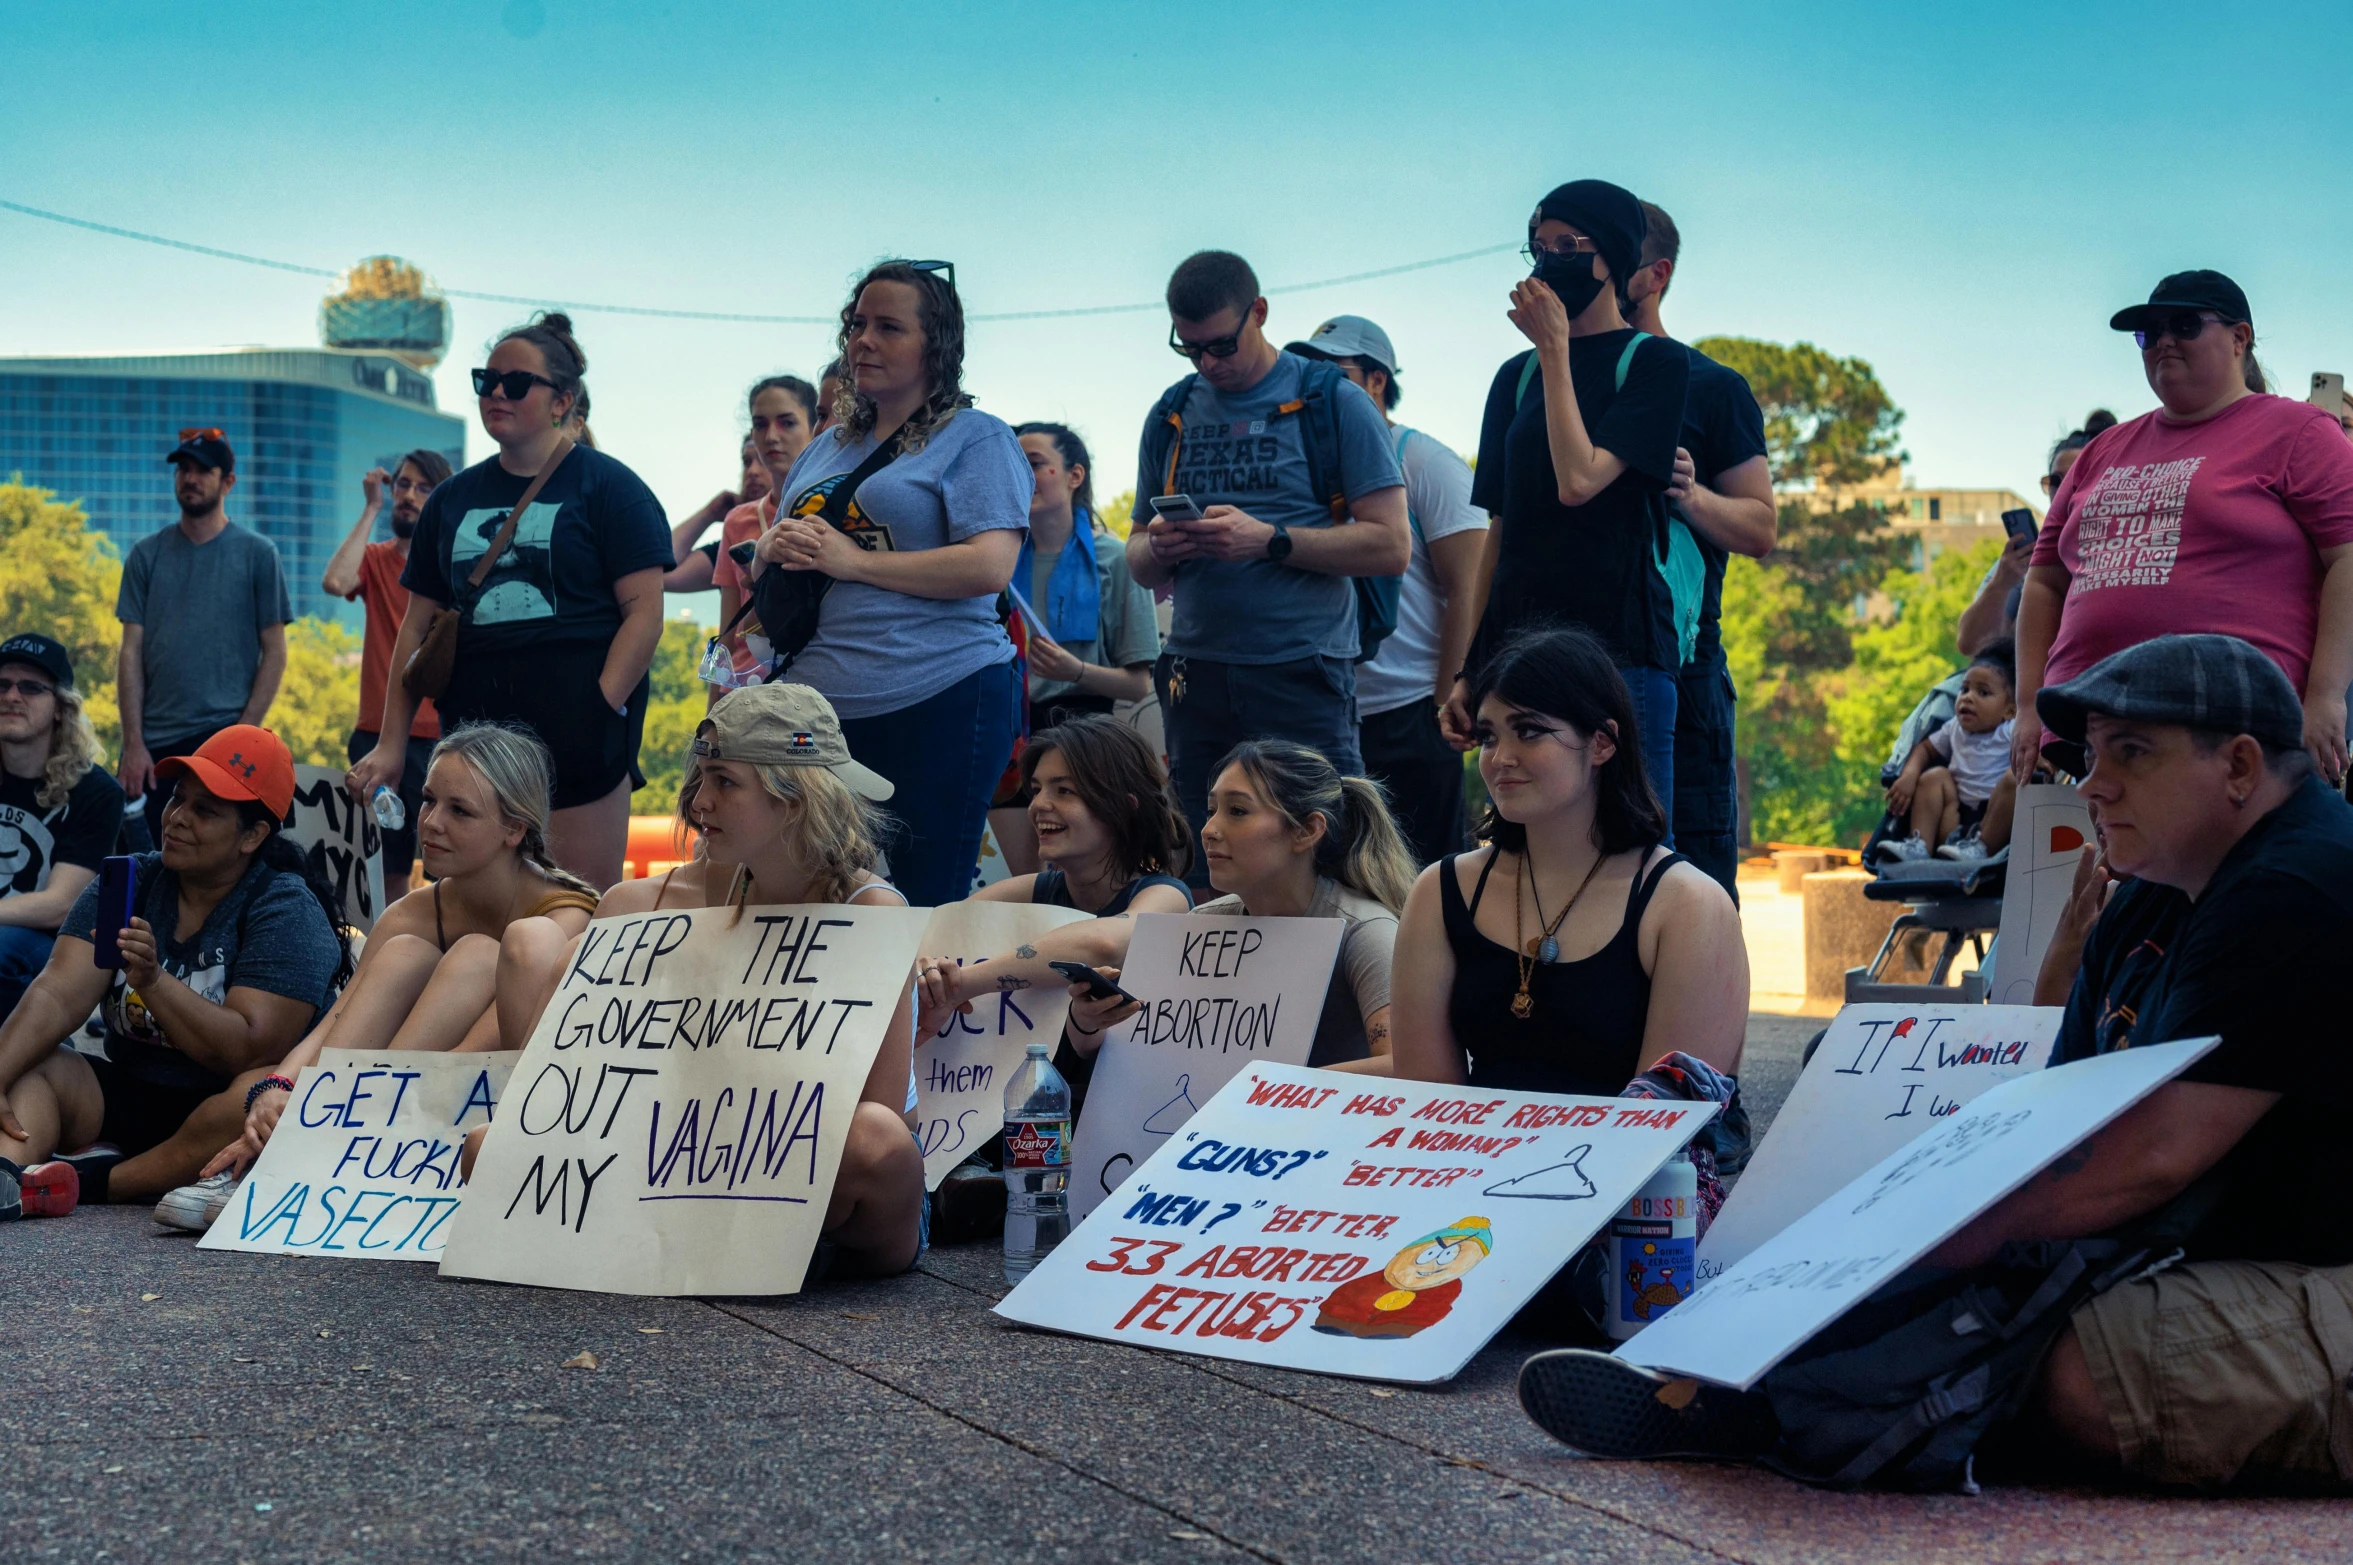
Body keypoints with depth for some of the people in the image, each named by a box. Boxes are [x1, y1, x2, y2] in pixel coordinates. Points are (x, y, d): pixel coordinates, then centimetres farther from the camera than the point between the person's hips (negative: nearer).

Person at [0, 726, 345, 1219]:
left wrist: (152, 981, -33)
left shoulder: (287, 913, -10)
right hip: (126, 1098, 5)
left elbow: (248, 1051, -21)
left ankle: (99, 1179, -27)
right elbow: (57, 997, -8)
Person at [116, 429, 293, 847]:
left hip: (222, 735, -3)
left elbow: (274, 652, 2)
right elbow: (131, 652, 7)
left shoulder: (257, 553, 3)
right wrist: (133, 743, -2)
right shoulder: (147, 554, 10)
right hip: (153, 741, 3)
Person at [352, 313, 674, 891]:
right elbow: (417, 629, 19)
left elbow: (645, 615, -4)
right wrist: (390, 743, 11)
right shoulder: (454, 498, 19)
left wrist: (602, 710, -15)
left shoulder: (607, 486, 4)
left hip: (575, 733, -5)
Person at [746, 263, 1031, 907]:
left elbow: (990, 566, -14)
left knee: (926, 911, -4)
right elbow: (761, 573, 27)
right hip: (819, 708, 7)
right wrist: (771, 550, 2)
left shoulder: (977, 438, 0)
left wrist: (854, 562, -12)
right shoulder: (826, 449, 21)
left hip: (938, 705, -7)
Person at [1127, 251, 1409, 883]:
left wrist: (1267, 540, -17)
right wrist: (1160, 547, -6)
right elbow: (1138, 561, 19)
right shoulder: (1172, 416, 15)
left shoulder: (1334, 404, 0)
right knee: (1205, 874, 6)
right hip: (1196, 677, 5)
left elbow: (1391, 545, -7)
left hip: (1301, 674, -4)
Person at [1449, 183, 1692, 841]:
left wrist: (1555, 350, -7)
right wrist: (1467, 670, 12)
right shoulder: (1518, 377, 17)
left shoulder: (1656, 362, 1)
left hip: (1617, 641, -6)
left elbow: (1579, 480, -14)